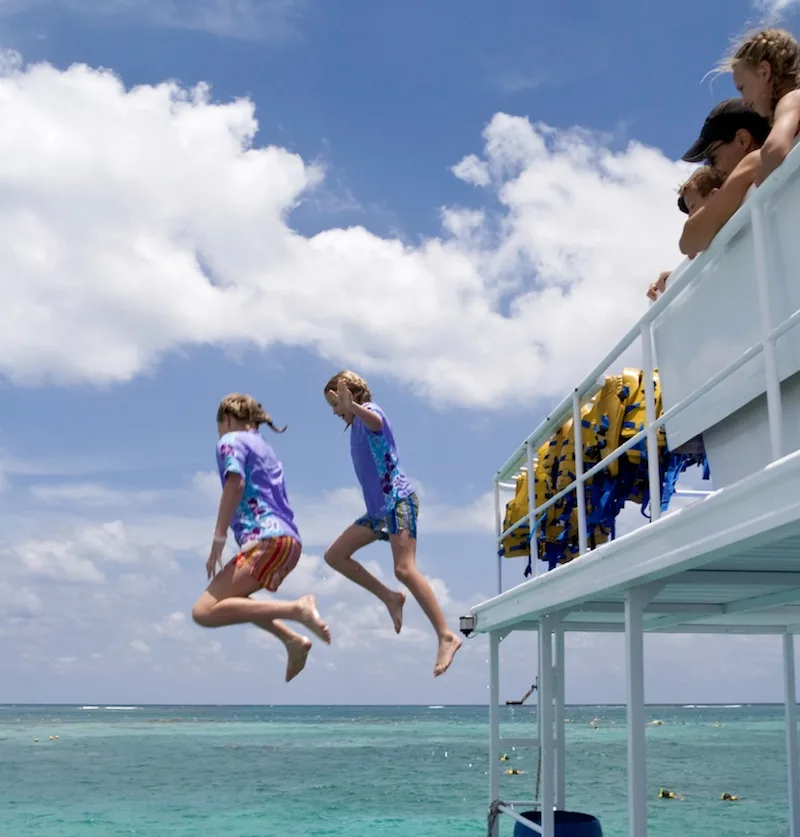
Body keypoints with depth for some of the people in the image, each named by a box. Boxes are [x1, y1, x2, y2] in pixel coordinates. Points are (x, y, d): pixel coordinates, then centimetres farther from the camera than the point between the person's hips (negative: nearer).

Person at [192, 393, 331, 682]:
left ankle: (296, 608, -24)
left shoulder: (231, 440, 5)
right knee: (228, 597, 25)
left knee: (204, 611, -13)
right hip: (289, 540, 9)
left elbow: (236, 483, -14)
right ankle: (293, 640, 9)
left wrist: (218, 541, -13)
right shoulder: (264, 445, 29)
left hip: (267, 539, -9)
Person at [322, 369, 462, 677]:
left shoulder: (369, 410, -6)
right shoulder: (356, 426, 20)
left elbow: (376, 420, -36)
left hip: (398, 500, -10)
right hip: (378, 508, 10)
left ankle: (447, 636, -19)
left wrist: (353, 407, -53)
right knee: (334, 555, 7)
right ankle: (389, 597, 9)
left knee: (404, 569, -21)